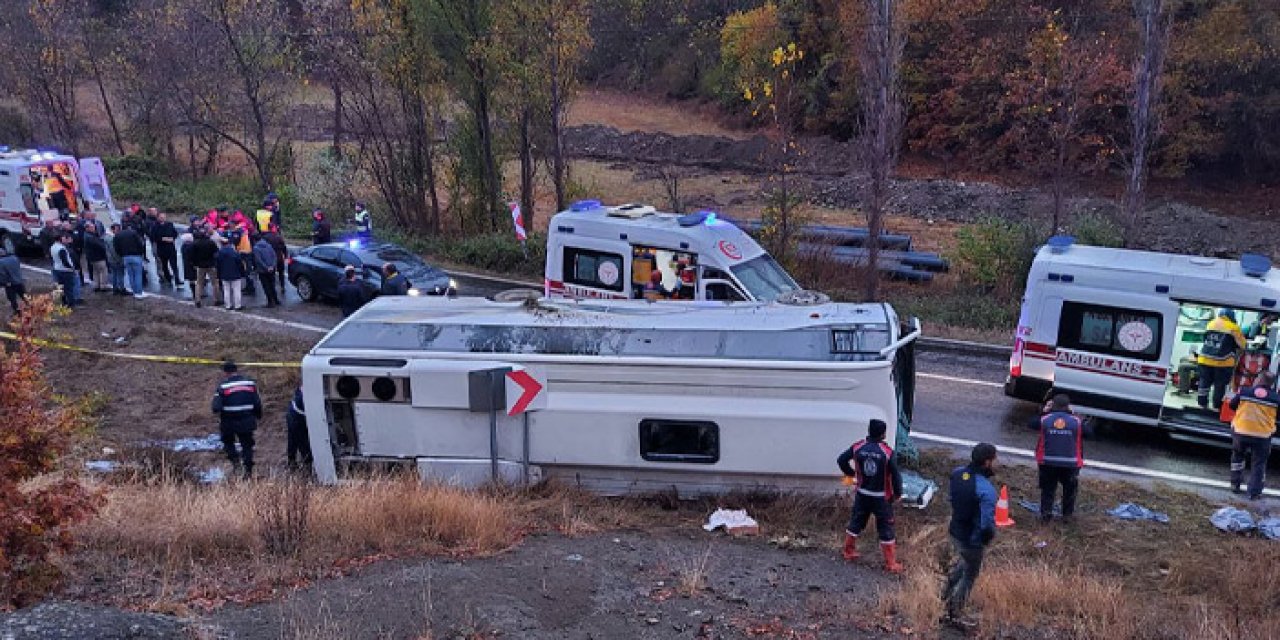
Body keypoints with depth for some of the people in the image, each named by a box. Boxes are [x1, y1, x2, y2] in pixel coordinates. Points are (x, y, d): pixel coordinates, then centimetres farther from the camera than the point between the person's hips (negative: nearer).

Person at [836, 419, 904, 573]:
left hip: (862, 494, 3)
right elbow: (895, 474, -15)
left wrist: (851, 473, 20)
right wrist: (898, 492, 1)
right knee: (886, 529, 7)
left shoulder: (858, 447, -9)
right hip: (882, 497, -3)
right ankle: (891, 564, 12)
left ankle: (849, 553, 34)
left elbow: (841, 460, 3)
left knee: (855, 523, 21)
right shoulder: (887, 452, -20)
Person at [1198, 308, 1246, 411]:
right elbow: (1241, 344, 2)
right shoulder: (1233, 328, -4)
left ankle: (1202, 404, 16)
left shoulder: (1210, 324, 11)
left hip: (1205, 359, 4)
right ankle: (1216, 406, 8)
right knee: (1220, 386, 4)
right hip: (1223, 362, -4)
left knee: (1204, 382, 11)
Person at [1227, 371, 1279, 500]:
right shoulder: (1275, 398, -4)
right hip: (1262, 436, -1)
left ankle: (1235, 485, 27)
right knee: (1259, 464, 11)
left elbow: (1232, 405, 9)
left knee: (1237, 457, 24)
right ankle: (1254, 492, 8)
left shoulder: (1245, 392, -4)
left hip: (1240, 432, 1)